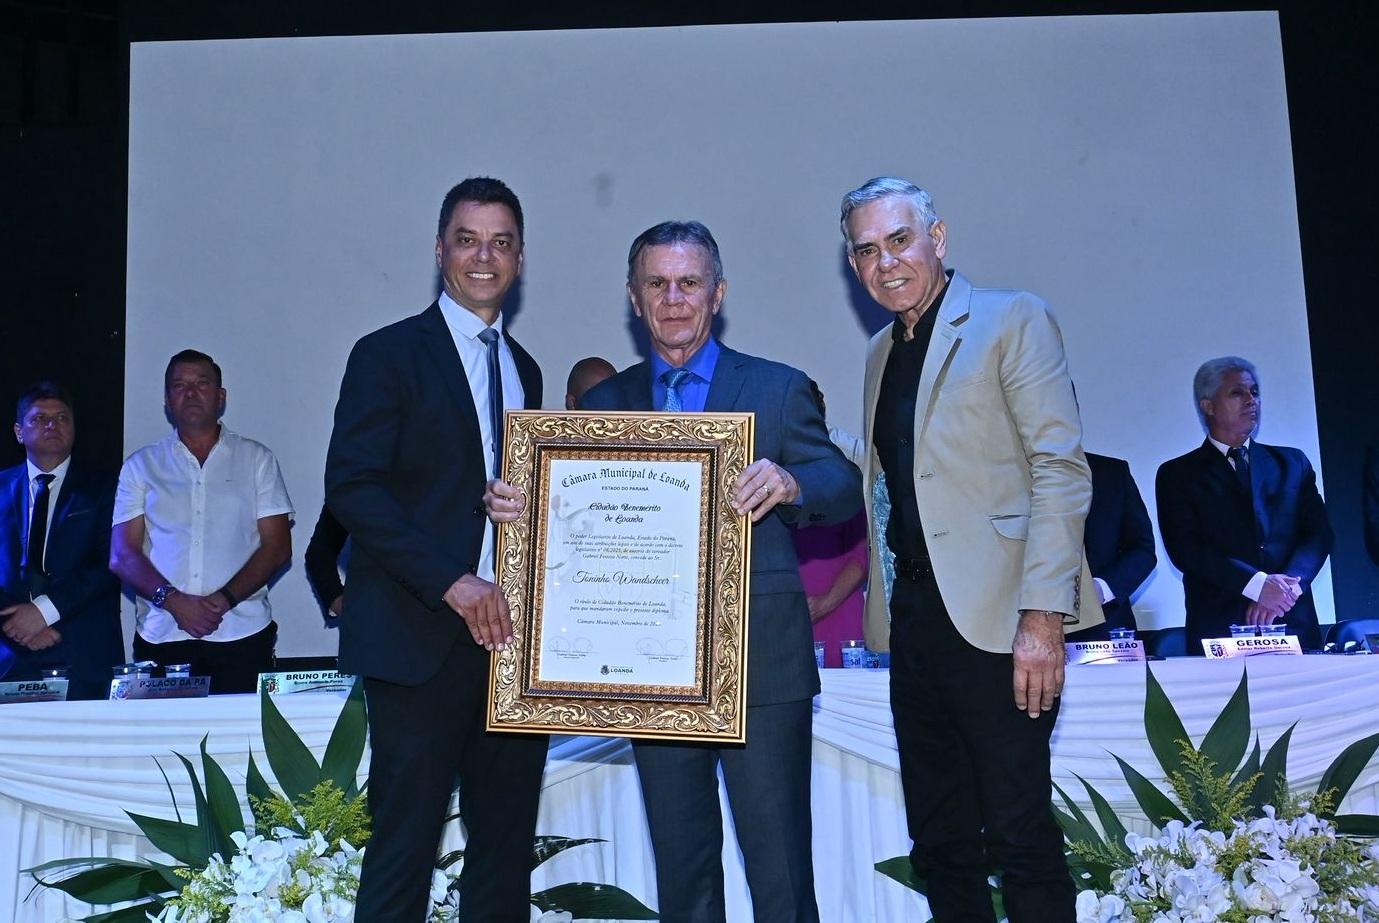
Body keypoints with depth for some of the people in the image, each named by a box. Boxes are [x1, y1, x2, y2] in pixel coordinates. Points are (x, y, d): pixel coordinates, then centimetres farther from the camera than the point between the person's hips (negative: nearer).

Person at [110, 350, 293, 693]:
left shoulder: (257, 458, 12)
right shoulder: (140, 466, 14)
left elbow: (277, 547, 4)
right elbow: (122, 555, 6)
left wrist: (225, 598, -11)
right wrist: (172, 600, -12)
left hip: (241, 636, -1)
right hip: (161, 637, 1)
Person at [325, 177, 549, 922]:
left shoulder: (523, 370, 18)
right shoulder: (389, 354, 0)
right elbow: (352, 487, -11)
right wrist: (451, 581, -17)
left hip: (508, 630, 6)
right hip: (422, 637, -5)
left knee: (507, 847, 9)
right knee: (403, 846, 0)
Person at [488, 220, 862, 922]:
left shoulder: (777, 388, 5)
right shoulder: (604, 401, 12)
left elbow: (846, 491, -3)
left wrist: (789, 483, -25)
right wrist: (514, 503, -15)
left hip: (761, 659, -2)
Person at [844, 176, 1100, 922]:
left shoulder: (1012, 320, -2)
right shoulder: (882, 353, 18)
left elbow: (1061, 469, -10)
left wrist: (1043, 615, -18)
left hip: (996, 616, -6)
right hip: (916, 618, 7)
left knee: (1020, 837, -1)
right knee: (940, 844, 12)